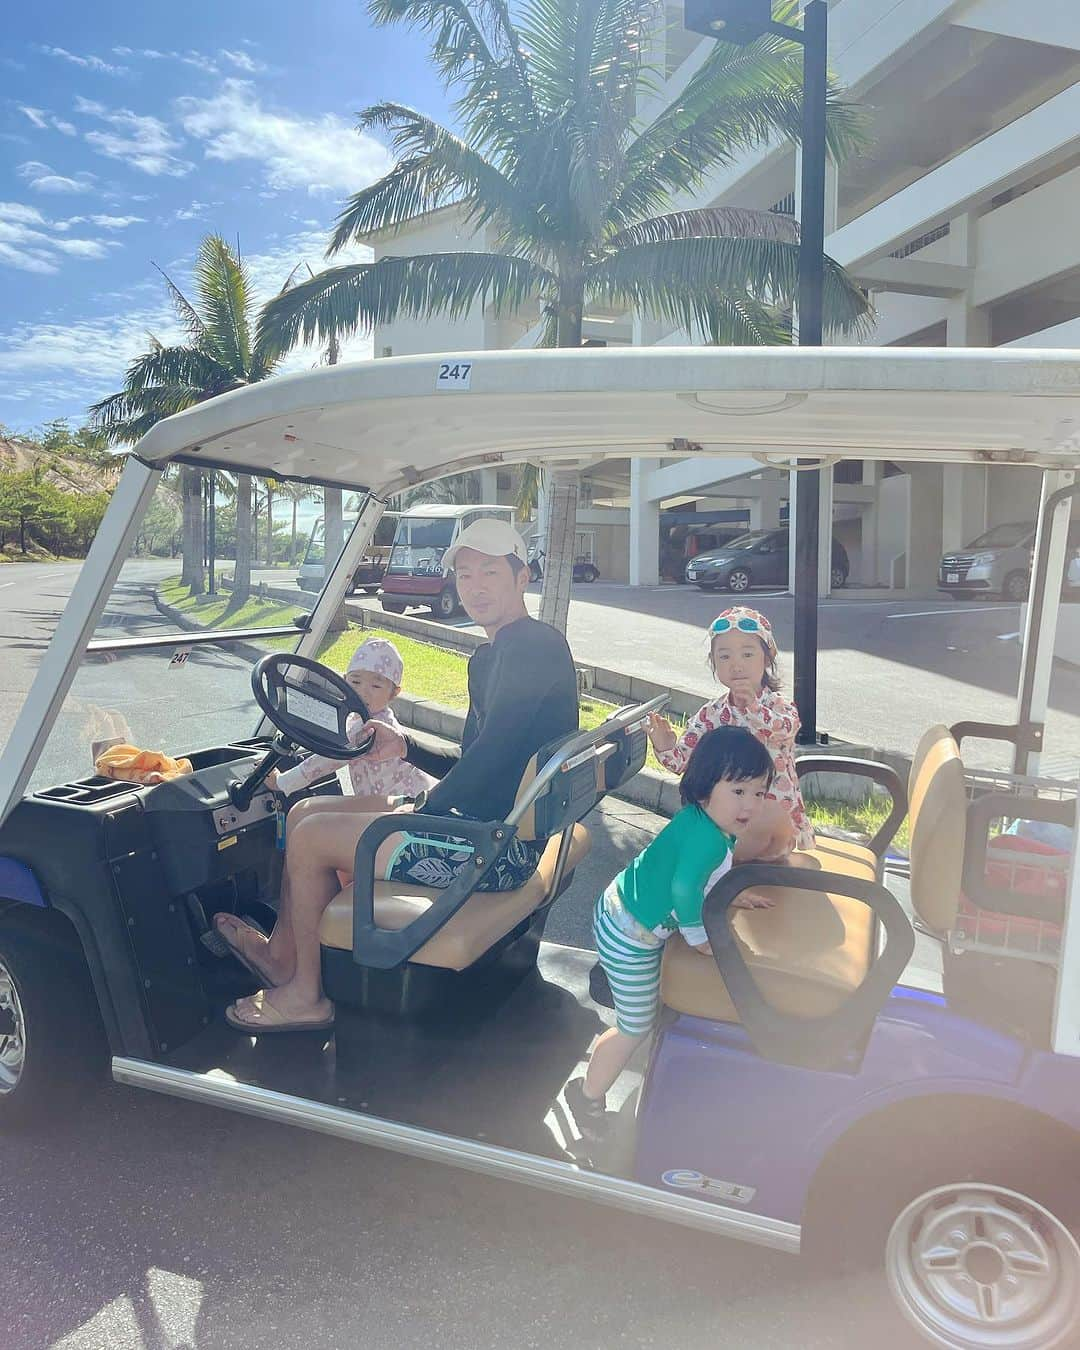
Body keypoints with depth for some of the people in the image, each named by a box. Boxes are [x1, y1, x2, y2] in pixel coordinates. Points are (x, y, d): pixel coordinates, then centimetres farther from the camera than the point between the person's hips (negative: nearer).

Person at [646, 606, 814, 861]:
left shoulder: (777, 705, -5)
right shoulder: (710, 714, 3)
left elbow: (786, 729, -31)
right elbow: (682, 761, 1)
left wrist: (753, 707, -49)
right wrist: (665, 747, -22)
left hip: (776, 810, -2)